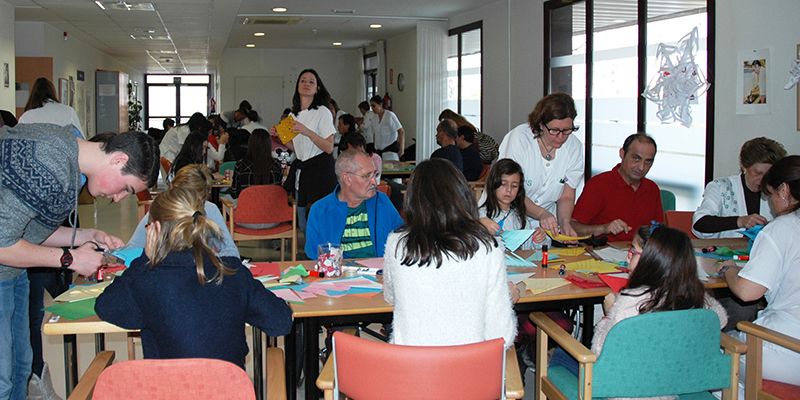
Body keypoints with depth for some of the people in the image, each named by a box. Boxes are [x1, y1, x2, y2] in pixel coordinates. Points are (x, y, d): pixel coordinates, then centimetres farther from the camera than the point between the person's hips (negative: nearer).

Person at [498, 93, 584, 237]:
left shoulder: (575, 147, -4)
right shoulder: (518, 138, -15)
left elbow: (566, 197, 0)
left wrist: (565, 223, -20)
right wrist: (541, 214, -31)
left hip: (549, 225, 3)